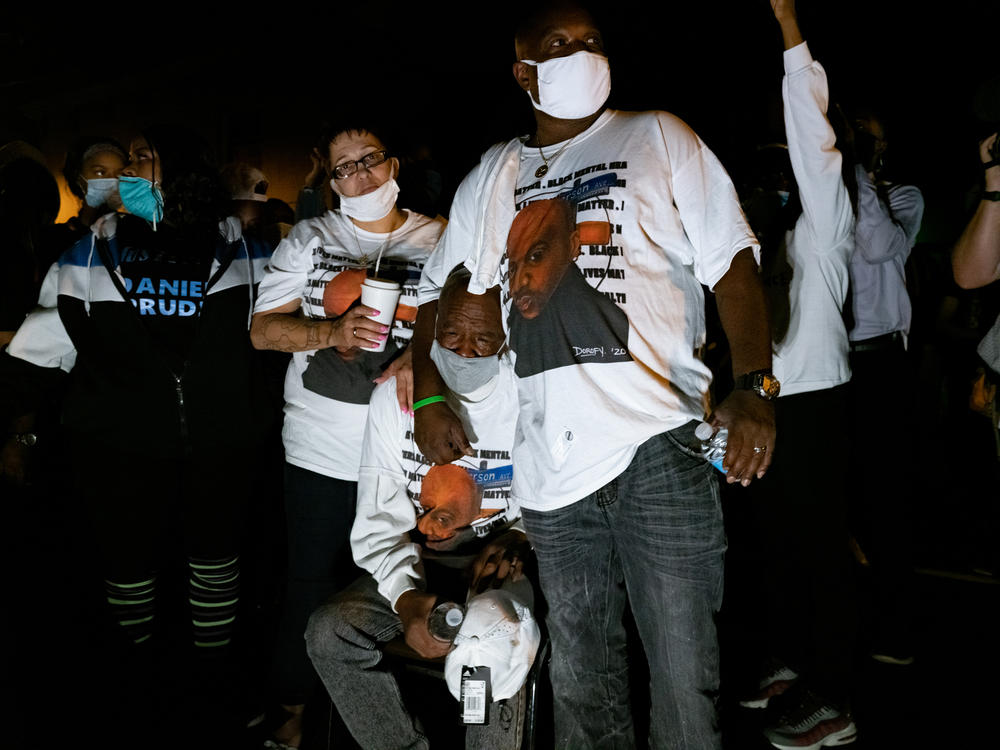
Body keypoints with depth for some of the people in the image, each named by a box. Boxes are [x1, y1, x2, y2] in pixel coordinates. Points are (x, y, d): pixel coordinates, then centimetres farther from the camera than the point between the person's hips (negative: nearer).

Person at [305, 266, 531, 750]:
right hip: (416, 565, 3)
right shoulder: (394, 396, -1)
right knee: (330, 631, -20)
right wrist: (407, 599, -21)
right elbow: (379, 522, -3)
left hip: (500, 564, -3)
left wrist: (520, 538, -22)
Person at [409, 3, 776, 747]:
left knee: (683, 671, 1)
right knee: (581, 677, 15)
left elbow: (733, 261, 0)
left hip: (659, 443, -3)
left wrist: (754, 386, -15)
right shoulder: (492, 177, 17)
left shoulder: (658, 138, 8)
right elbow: (440, 292, 20)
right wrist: (428, 395, 4)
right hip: (550, 463, 3)